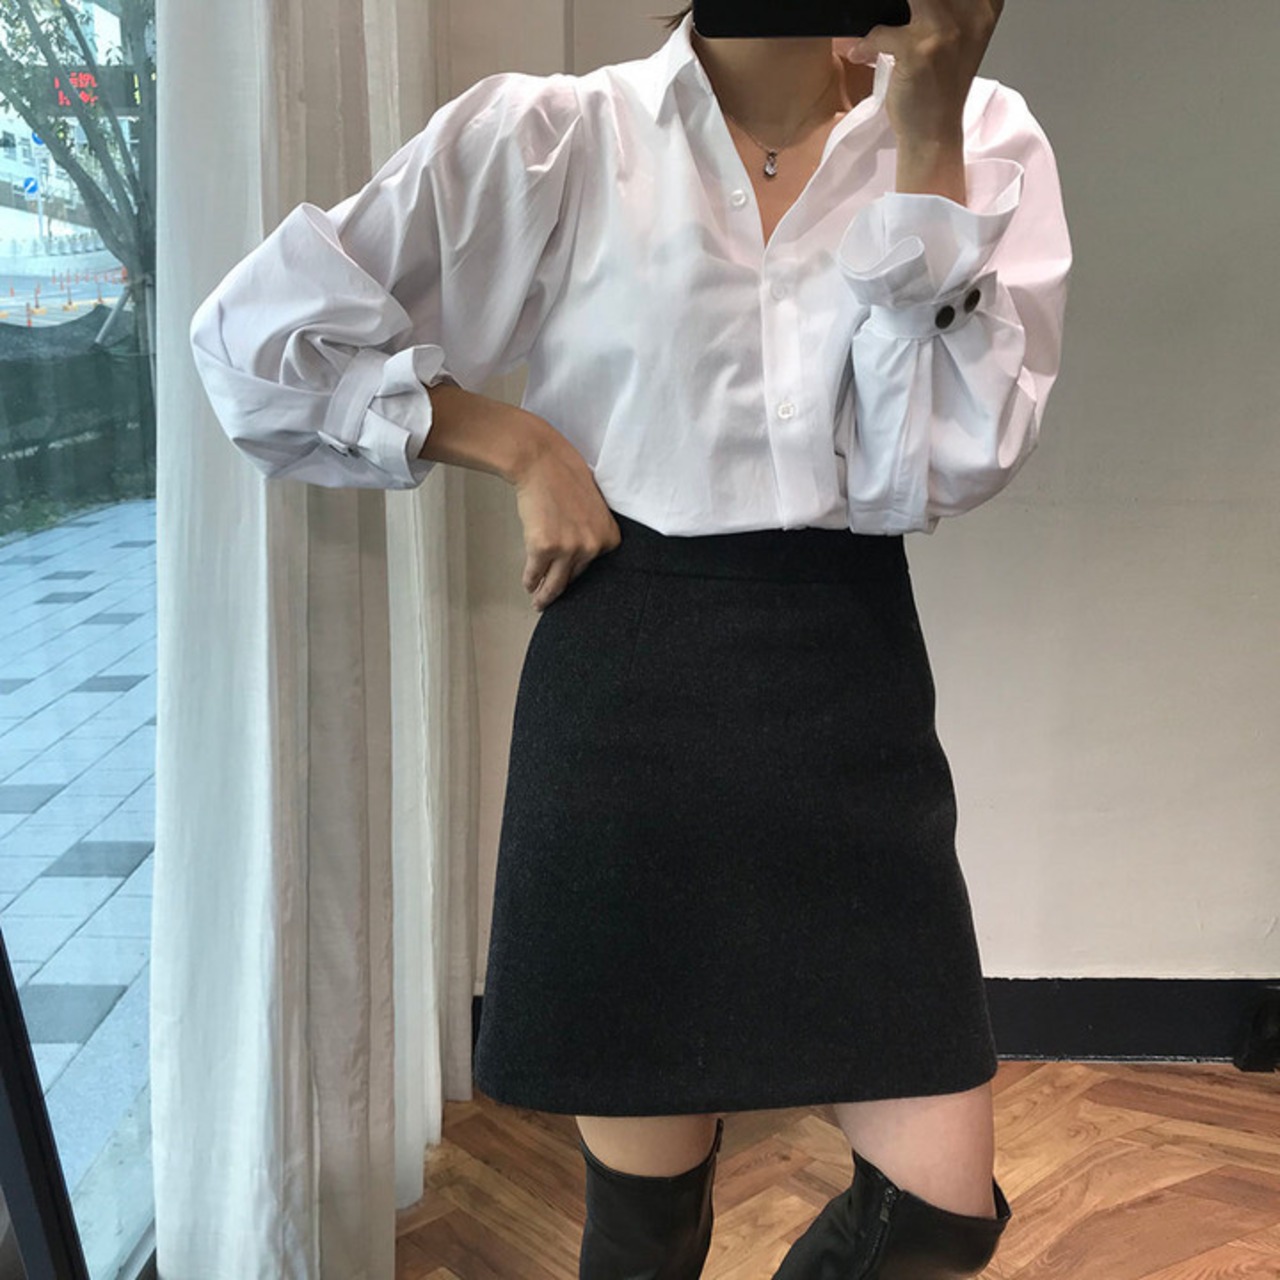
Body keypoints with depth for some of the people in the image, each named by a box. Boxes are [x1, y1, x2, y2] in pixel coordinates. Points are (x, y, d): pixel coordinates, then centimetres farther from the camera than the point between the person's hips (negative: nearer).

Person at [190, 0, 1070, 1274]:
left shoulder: (976, 135, 4)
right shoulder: (555, 139, -1)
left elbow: (938, 466, -8)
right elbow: (253, 335, -1)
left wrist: (923, 134, -12)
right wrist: (515, 439, -7)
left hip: (849, 685, 2)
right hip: (625, 686, -1)